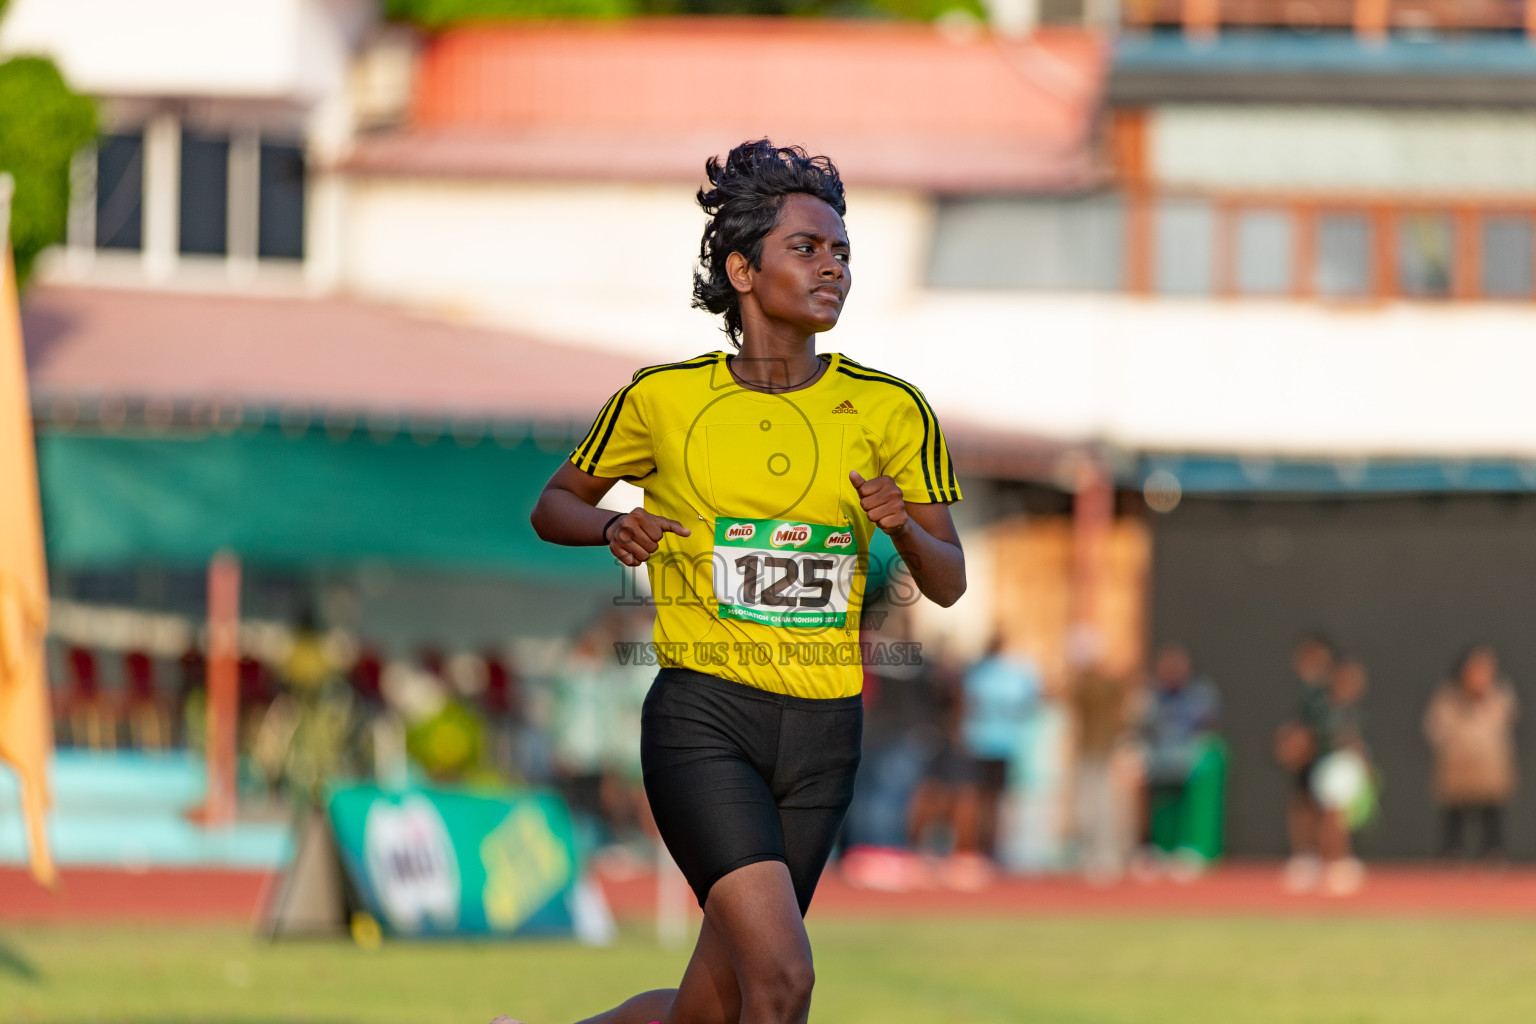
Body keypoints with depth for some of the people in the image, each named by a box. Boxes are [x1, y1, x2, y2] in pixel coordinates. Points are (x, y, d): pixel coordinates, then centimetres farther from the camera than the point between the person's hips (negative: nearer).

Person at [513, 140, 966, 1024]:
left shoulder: (891, 412, 3)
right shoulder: (664, 399, 0)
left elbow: (949, 585, 7)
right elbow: (554, 506, 14)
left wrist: (903, 525, -15)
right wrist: (612, 527, -8)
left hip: (822, 732, 4)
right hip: (703, 721, -4)